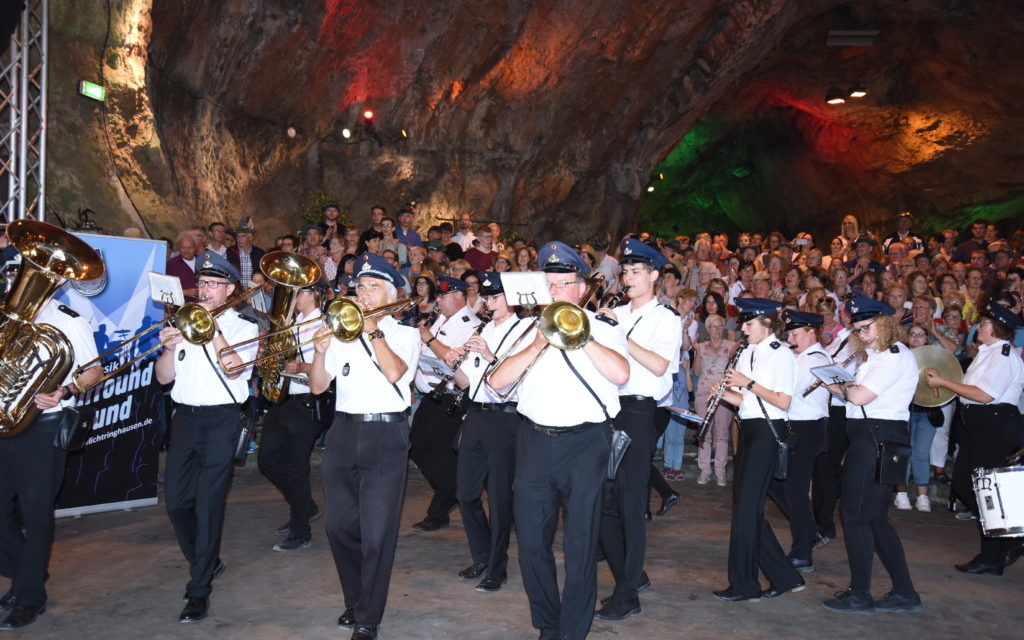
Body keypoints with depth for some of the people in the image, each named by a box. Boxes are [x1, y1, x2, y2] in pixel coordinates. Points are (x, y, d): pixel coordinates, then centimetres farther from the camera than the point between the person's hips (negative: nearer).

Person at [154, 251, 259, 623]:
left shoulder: (244, 326, 1)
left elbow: (232, 367, -17)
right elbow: (163, 377, 10)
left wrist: (212, 326, -15)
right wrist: (169, 347, -8)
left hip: (220, 419, -5)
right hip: (184, 417, 5)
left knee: (208, 502, -6)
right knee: (176, 501, 8)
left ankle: (199, 589, 3)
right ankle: (208, 562, 31)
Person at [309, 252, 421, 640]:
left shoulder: (404, 334, 4)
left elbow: (394, 372, -16)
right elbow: (317, 387, 8)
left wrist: (374, 331, -14)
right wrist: (320, 351, -8)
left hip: (386, 436, -4)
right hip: (343, 433, 4)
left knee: (377, 531, -2)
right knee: (340, 525, 9)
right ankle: (354, 602, 30)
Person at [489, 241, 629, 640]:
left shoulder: (602, 327, 3)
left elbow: (621, 373, -17)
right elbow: (497, 381, 0)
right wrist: (537, 345, -11)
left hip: (585, 443, -3)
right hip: (535, 442, 4)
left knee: (580, 544, 0)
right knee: (531, 541, 9)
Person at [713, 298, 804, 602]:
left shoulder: (781, 354, -9)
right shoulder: (746, 354, 14)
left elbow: (783, 402, -16)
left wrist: (748, 383, -17)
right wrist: (726, 392, -4)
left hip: (767, 432, -8)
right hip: (748, 429, 9)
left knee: (747, 506, -6)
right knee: (744, 504, 9)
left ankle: (743, 584, 5)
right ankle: (785, 576, 20)